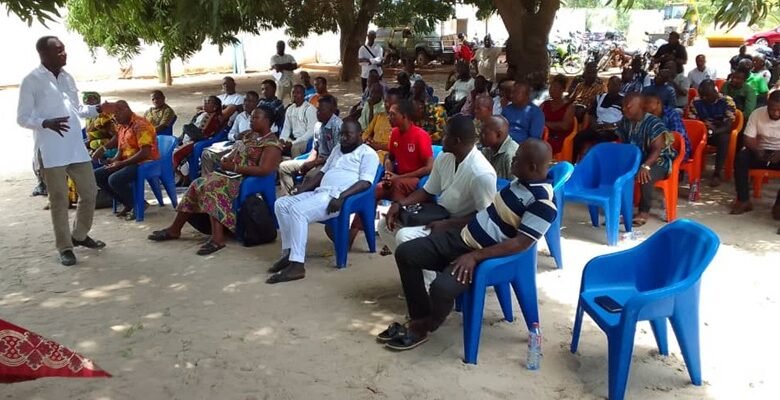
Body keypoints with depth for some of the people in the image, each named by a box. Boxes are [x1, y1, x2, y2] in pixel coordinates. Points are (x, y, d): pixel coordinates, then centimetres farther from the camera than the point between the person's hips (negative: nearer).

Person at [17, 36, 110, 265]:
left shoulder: (67, 78, 12)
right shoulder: (32, 81, -8)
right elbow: (22, 118, -9)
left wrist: (98, 109, 7)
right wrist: (47, 123, -26)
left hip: (76, 147, 6)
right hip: (50, 152, -6)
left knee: (90, 192, 11)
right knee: (59, 200, 1)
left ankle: (80, 235, 31)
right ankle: (64, 247, 13)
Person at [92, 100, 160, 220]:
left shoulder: (140, 125, -17)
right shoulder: (121, 126, 11)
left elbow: (145, 153, -24)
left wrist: (121, 163, -22)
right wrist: (116, 160, -1)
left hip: (144, 163, -10)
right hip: (126, 162, 10)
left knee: (114, 180, -29)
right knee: (97, 175, 1)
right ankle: (128, 203, 5)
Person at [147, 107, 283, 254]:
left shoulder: (272, 143, -12)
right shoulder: (249, 136, 16)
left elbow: (264, 170, -24)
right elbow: (234, 153, 21)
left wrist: (234, 167, -21)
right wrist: (225, 160, -5)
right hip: (235, 174, 9)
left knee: (213, 186, -31)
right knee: (198, 184, -5)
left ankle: (217, 237, -39)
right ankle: (175, 229, 1)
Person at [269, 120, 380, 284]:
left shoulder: (368, 153, 0)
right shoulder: (337, 149, 27)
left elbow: (365, 182, -13)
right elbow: (322, 173, 26)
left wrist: (341, 197, -26)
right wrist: (300, 189, 11)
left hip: (337, 197, -9)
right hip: (320, 192, 9)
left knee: (297, 210, -29)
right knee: (281, 204, -4)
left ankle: (297, 265, -30)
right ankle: (288, 253, -3)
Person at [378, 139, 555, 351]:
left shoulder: (543, 203, -20)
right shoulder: (520, 181, 6)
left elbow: (521, 243, -22)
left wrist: (474, 256, -24)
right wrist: (451, 223, 16)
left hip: (484, 255, -9)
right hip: (461, 235, 9)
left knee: (442, 288, -32)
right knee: (405, 253, -2)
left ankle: (421, 328, 1)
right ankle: (419, 317, 5)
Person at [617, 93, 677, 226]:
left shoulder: (653, 123, -19)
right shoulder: (625, 122, 1)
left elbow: (657, 149, -25)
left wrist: (645, 166, -39)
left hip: (658, 161, -6)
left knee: (645, 176, -37)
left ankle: (644, 211, -19)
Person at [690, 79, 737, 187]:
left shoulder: (727, 102, -14)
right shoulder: (696, 101, -4)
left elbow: (728, 126, -19)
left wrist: (712, 132, -38)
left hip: (720, 133, -2)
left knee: (724, 138, -37)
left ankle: (717, 174, -32)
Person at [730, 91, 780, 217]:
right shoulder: (757, 114, -6)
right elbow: (748, 139, -9)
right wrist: (757, 151, -30)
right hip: (761, 151, 2)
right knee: (741, 157, -28)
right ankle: (744, 200, -24)